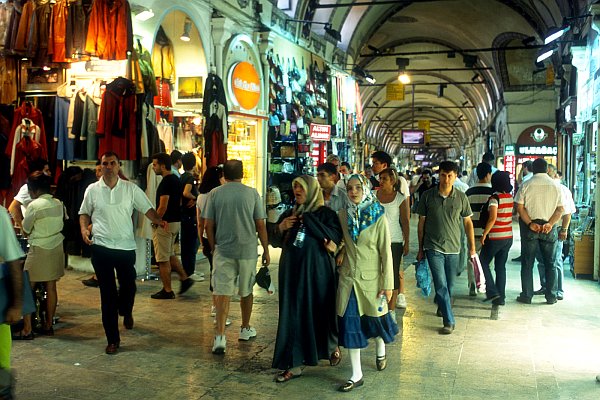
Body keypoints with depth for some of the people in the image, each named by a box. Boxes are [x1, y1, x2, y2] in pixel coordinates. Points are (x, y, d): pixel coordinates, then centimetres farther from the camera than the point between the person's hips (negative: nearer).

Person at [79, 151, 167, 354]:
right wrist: (84, 228, -5)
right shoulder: (92, 190, 4)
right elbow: (84, 213, 14)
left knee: (128, 286, 10)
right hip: (101, 247, 0)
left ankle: (126, 312, 48)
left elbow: (147, 208, 0)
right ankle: (112, 339, 9)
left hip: (126, 246, 1)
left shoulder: (131, 189, 2)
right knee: (107, 293, 1)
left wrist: (159, 221, -20)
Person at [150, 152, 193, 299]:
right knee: (170, 254, 22)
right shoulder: (176, 179, 10)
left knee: (163, 259, 0)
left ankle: (167, 291, 7)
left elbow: (163, 206, -23)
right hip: (176, 221, 10)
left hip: (165, 223, -10)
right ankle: (185, 278, 19)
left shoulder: (166, 182, -19)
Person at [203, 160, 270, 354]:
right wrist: (266, 250, 8)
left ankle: (220, 336, -13)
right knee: (246, 291, 17)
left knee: (222, 293, -1)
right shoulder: (252, 194, -2)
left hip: (223, 251, -1)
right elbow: (261, 225, -2)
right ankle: (245, 329, 33)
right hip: (248, 250, 1)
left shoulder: (214, 194, -1)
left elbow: (208, 225, -1)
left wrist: (213, 248, 13)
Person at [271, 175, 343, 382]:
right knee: (292, 315, 2)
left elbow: (335, 237, -20)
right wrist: (281, 227, -5)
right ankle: (293, 364, 8)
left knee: (319, 311, 8)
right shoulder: (290, 213, 11)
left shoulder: (325, 213, -5)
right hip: (291, 270, 5)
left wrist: (308, 220, -18)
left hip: (316, 270, -4)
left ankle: (332, 347, 37)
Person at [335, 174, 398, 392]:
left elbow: (386, 252, -10)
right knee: (350, 323, 1)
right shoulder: (343, 215, 1)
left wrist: (387, 284, -11)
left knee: (375, 319, 14)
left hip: (372, 279, -3)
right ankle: (356, 375, 10)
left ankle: (380, 352, 47)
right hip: (348, 278, 3)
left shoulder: (378, 218, -11)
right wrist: (341, 252, 0)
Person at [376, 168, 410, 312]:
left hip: (394, 241, -2)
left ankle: (391, 310, 9)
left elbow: (405, 222, 0)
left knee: (393, 274, 1)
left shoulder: (400, 199, -3)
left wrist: (406, 243, -2)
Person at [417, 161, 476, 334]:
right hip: (433, 247, -2)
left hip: (453, 248, 2)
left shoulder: (461, 197, -2)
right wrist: (421, 248, 6)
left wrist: (472, 247, 6)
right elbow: (421, 222, 4)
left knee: (449, 286, 12)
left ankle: (441, 306, 41)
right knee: (441, 285, -9)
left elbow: (468, 222, 7)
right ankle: (449, 321, -4)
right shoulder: (427, 196, -4)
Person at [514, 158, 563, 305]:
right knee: (550, 263, 11)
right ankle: (551, 296, 14)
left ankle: (526, 296, 9)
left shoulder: (526, 185, -5)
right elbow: (560, 209, -4)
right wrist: (550, 224, -11)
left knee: (527, 263, 6)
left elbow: (520, 207, -10)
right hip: (549, 229, 1)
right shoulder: (556, 186, 1)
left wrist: (530, 224, -12)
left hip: (529, 228, -1)